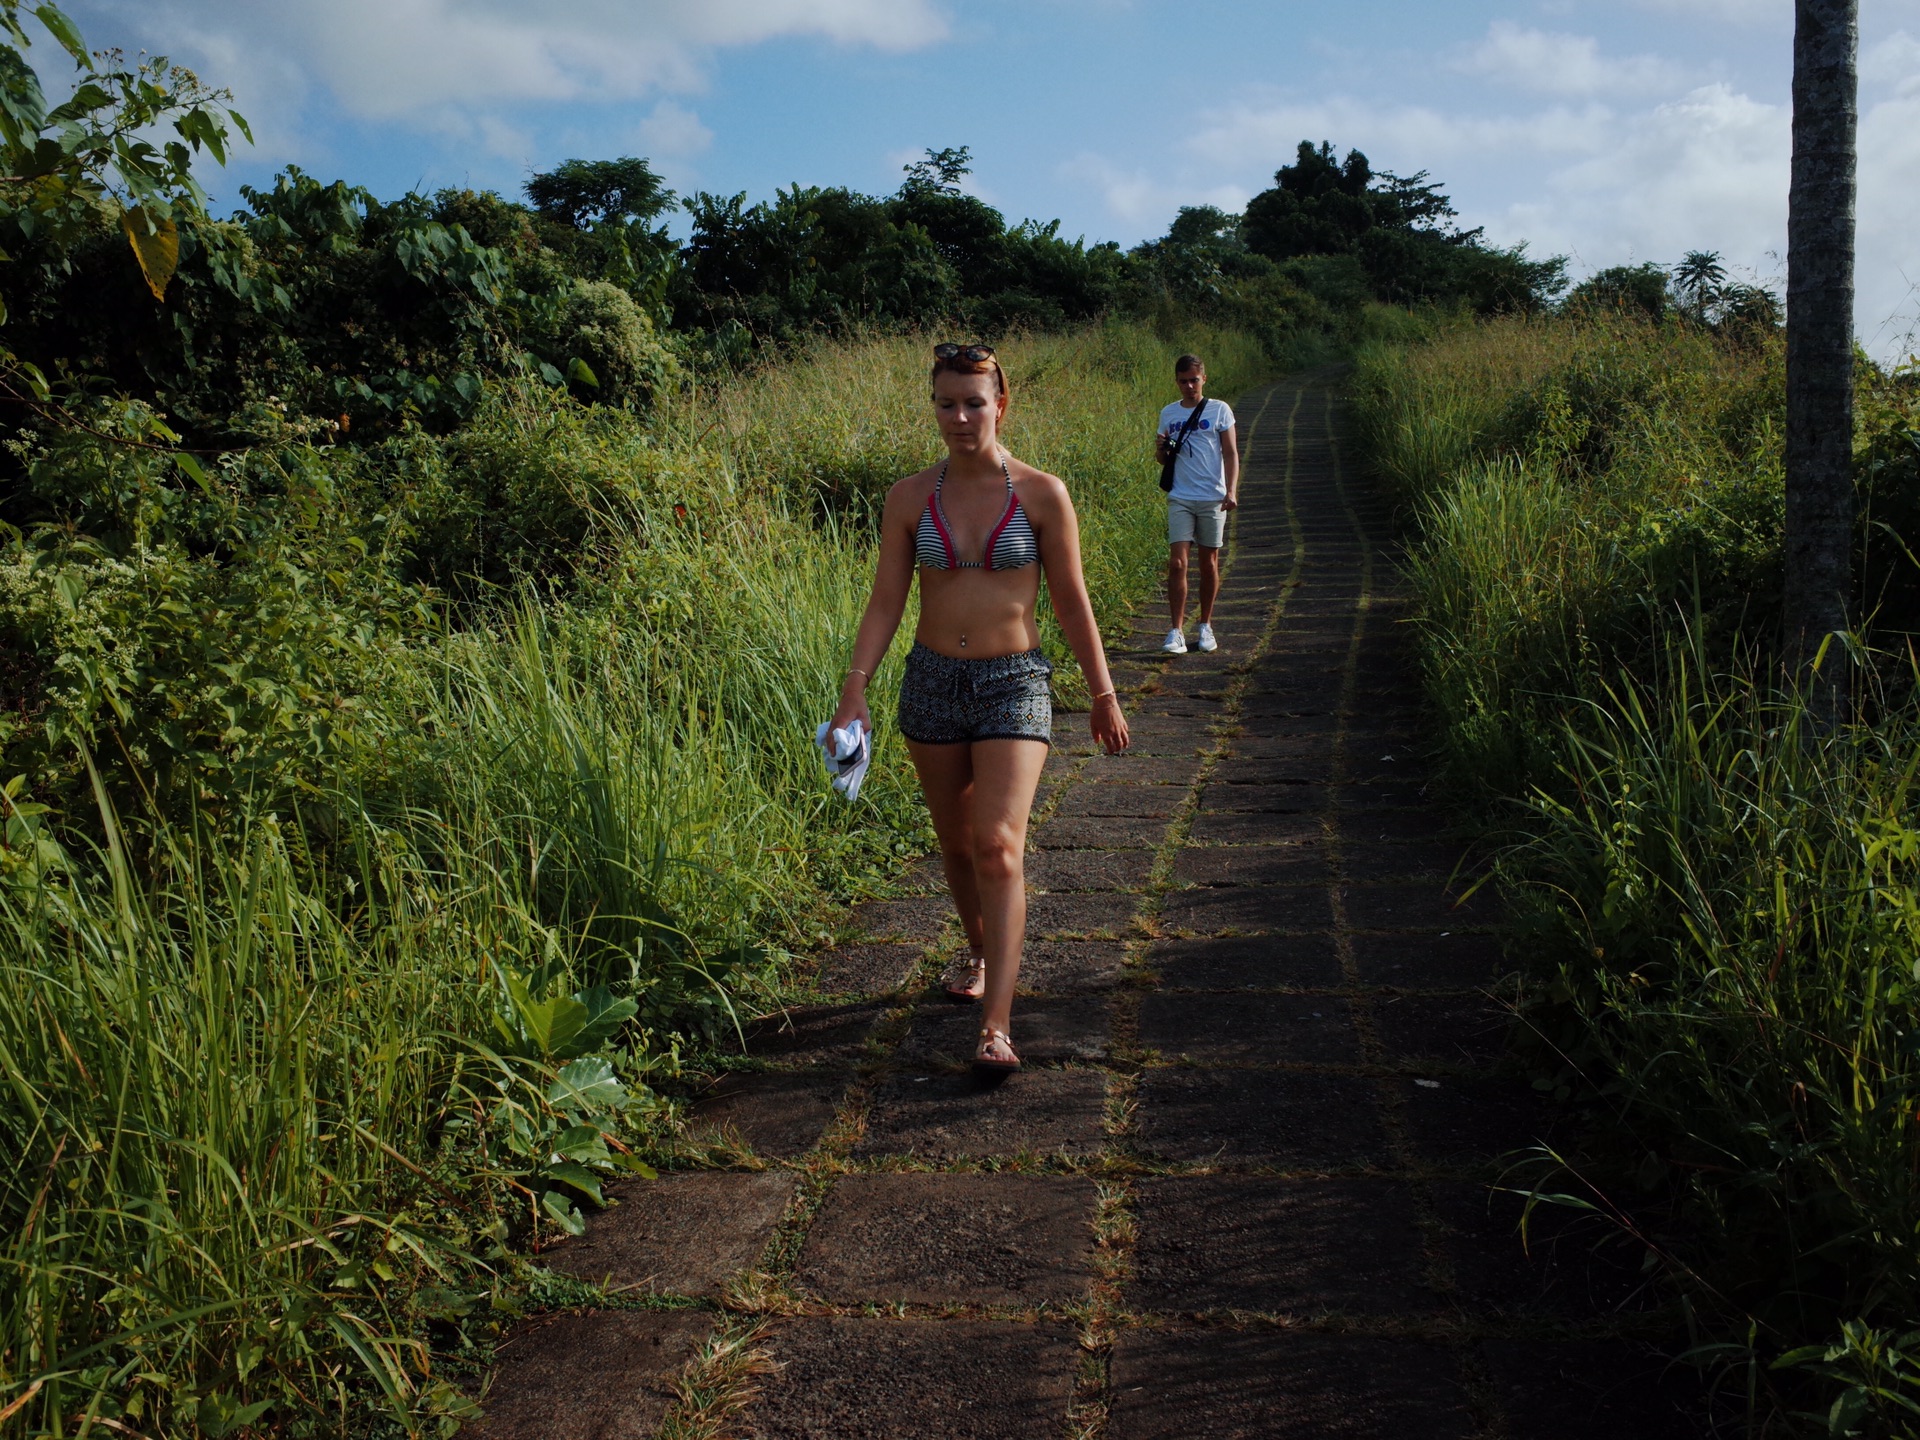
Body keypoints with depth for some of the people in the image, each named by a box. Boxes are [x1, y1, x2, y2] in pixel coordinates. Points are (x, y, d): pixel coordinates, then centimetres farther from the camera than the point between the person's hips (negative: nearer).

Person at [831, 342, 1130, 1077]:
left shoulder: (1041, 494, -6)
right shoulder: (910, 498, -1)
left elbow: (1072, 603, 0)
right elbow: (885, 601, -1)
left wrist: (1103, 695, 4)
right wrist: (855, 688, -12)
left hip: (1014, 686, -3)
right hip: (932, 684, 3)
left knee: (999, 848, -16)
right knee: (956, 843, 17)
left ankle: (996, 1025, -13)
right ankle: (979, 953, 45)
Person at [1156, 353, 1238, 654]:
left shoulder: (1219, 410, 1)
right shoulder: (1168, 413, 9)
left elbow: (1231, 453, -1)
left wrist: (1232, 490, -14)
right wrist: (1161, 448, -8)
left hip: (1212, 498, -1)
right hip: (1180, 498, 1)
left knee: (1209, 563, 7)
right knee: (1177, 563, -9)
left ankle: (1206, 626, 20)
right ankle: (1177, 631, -10)